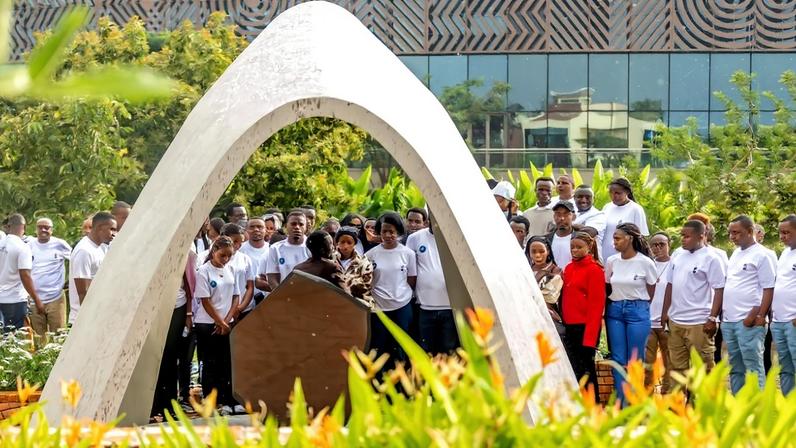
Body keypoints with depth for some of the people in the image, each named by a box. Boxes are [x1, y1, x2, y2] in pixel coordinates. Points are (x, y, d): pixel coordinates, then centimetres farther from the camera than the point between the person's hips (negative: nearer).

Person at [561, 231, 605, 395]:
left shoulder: (594, 270, -8)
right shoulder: (569, 268, 13)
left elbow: (596, 304, -11)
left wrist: (590, 336, -15)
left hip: (586, 327, -7)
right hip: (569, 326, 7)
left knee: (585, 369, -2)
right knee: (572, 367, 7)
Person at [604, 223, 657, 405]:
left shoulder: (645, 262, -6)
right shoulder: (611, 261, 4)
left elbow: (651, 292, 5)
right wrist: (615, 305, 8)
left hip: (637, 312, -3)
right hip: (614, 311, 3)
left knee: (635, 361, 0)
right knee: (618, 359, 2)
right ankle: (620, 402, 7)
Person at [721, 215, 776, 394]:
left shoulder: (761, 255, -7)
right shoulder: (735, 254, 17)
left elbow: (769, 289, -10)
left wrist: (760, 316, -16)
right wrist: (723, 312, 13)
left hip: (748, 322, -8)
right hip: (729, 320, 8)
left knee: (753, 368, -7)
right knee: (735, 368, 13)